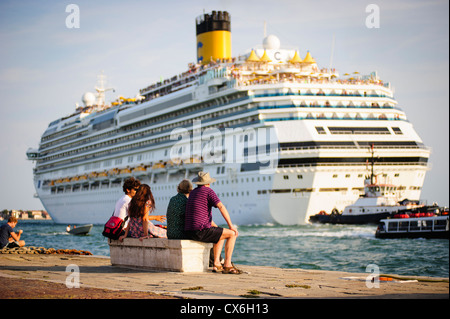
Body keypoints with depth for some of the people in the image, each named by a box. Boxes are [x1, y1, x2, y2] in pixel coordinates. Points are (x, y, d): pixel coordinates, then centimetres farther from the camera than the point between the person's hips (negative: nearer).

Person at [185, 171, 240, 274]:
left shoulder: (193, 193, 22)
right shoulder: (208, 191, -2)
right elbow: (221, 207, -14)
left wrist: (217, 228, 31)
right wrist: (231, 226, -10)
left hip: (189, 233, 8)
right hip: (201, 232, -8)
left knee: (221, 235, 29)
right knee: (232, 234, 3)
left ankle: (217, 264, 20)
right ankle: (227, 265, 1)